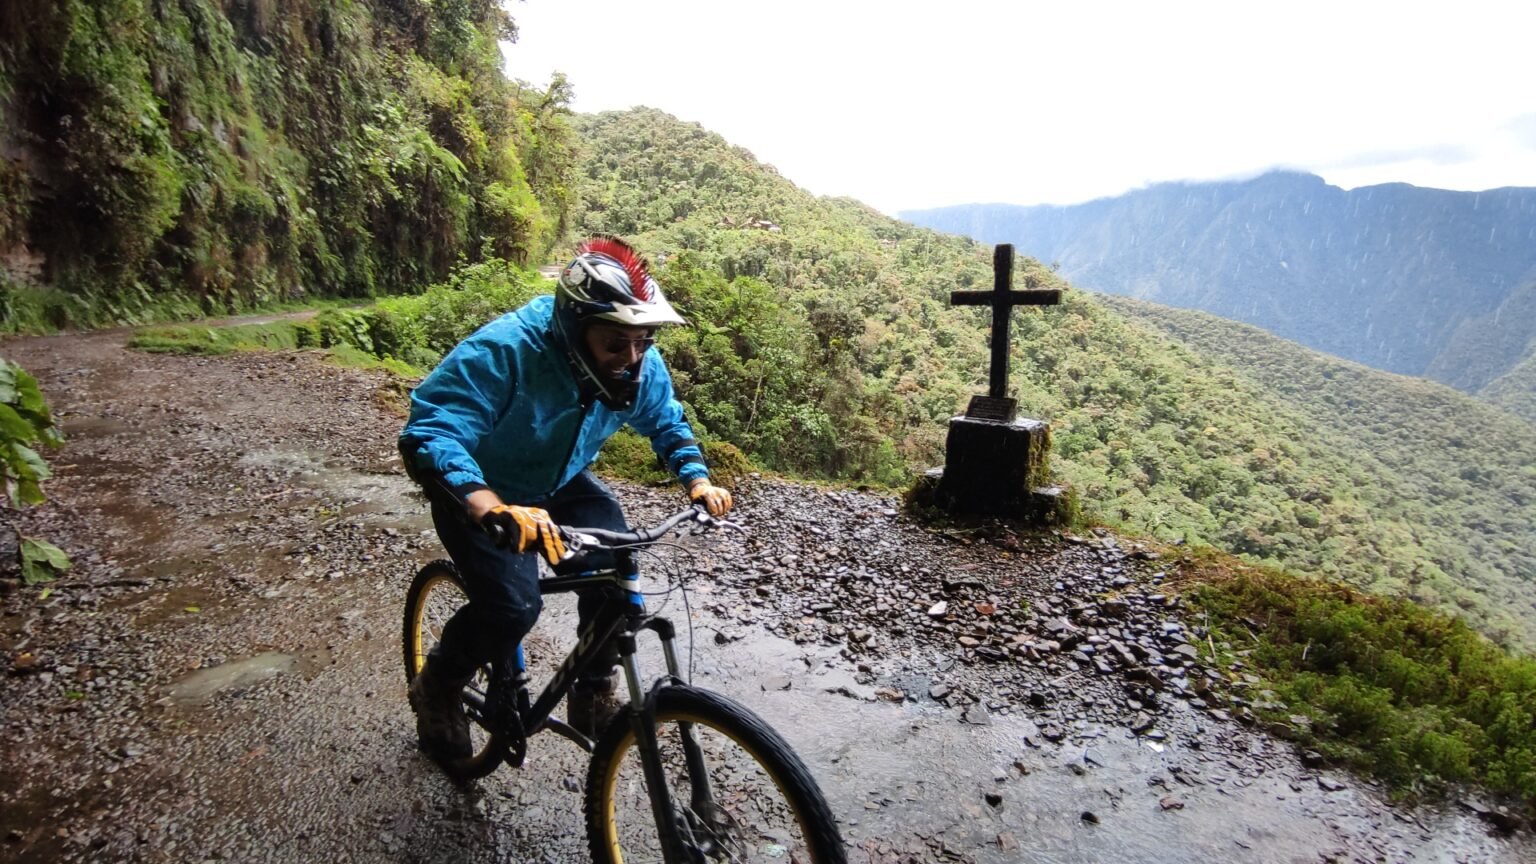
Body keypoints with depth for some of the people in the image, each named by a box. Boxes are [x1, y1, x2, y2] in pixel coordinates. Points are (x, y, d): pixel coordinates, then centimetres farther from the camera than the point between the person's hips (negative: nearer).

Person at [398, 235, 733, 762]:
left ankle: (594, 696, 8)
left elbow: (666, 423, 0)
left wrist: (697, 481, -18)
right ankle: (435, 691, 12)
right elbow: (429, 434, -40)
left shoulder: (641, 365, -18)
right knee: (512, 605, -21)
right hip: (478, 490, -4)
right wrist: (494, 509, -58)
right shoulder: (505, 349, -35)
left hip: (560, 483, 5)